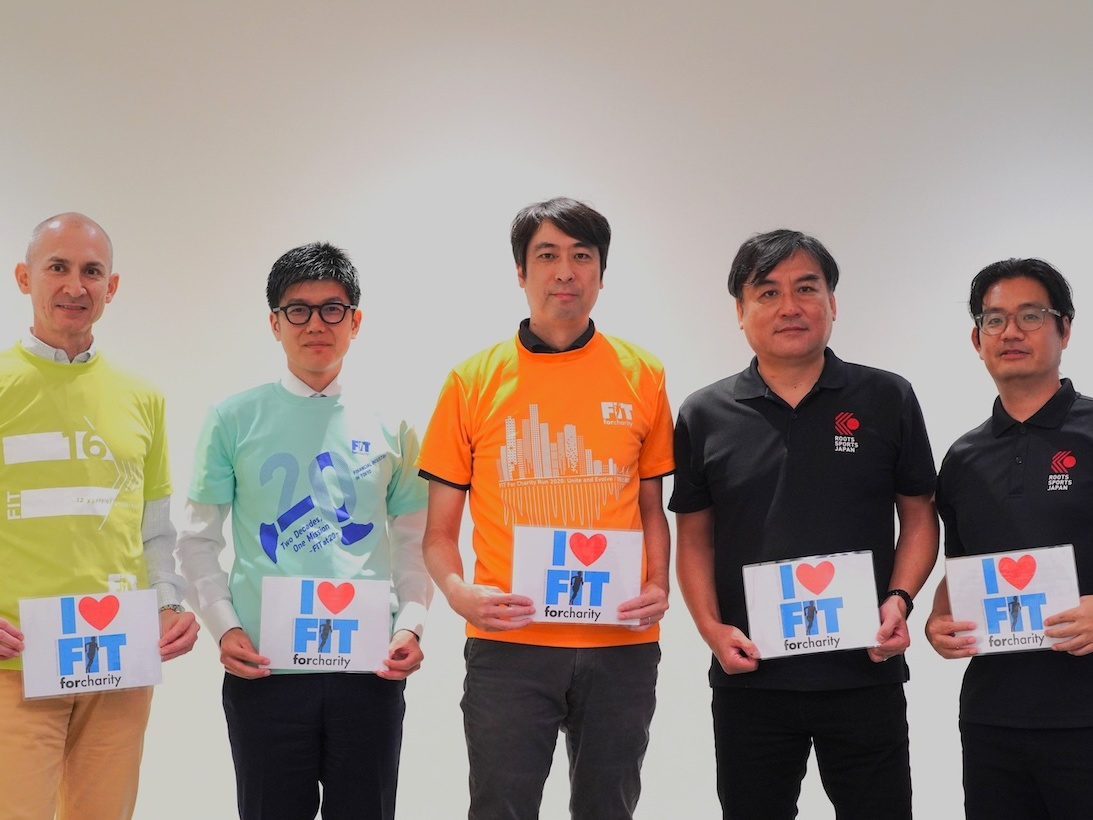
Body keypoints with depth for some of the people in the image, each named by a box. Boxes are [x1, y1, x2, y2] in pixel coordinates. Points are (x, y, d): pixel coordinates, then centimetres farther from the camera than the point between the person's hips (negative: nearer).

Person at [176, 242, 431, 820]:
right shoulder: (235, 419, 3)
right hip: (263, 666, -1)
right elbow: (198, 540, 5)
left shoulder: (389, 424, 7)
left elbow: (413, 542, 11)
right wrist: (223, 626, -7)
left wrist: (410, 625, -4)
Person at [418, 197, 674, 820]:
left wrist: (658, 586, -4)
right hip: (509, 646, -1)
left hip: (621, 645, 2)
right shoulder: (474, 381, 2)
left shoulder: (642, 377, 6)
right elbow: (440, 530, 5)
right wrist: (459, 592, -14)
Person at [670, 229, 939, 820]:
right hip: (749, 677, 1)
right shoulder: (704, 416, 3)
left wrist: (900, 600, -9)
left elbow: (919, 517, 7)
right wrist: (711, 628, -6)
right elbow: (694, 538, 8)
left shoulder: (888, 400, 2)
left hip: (866, 674, -1)